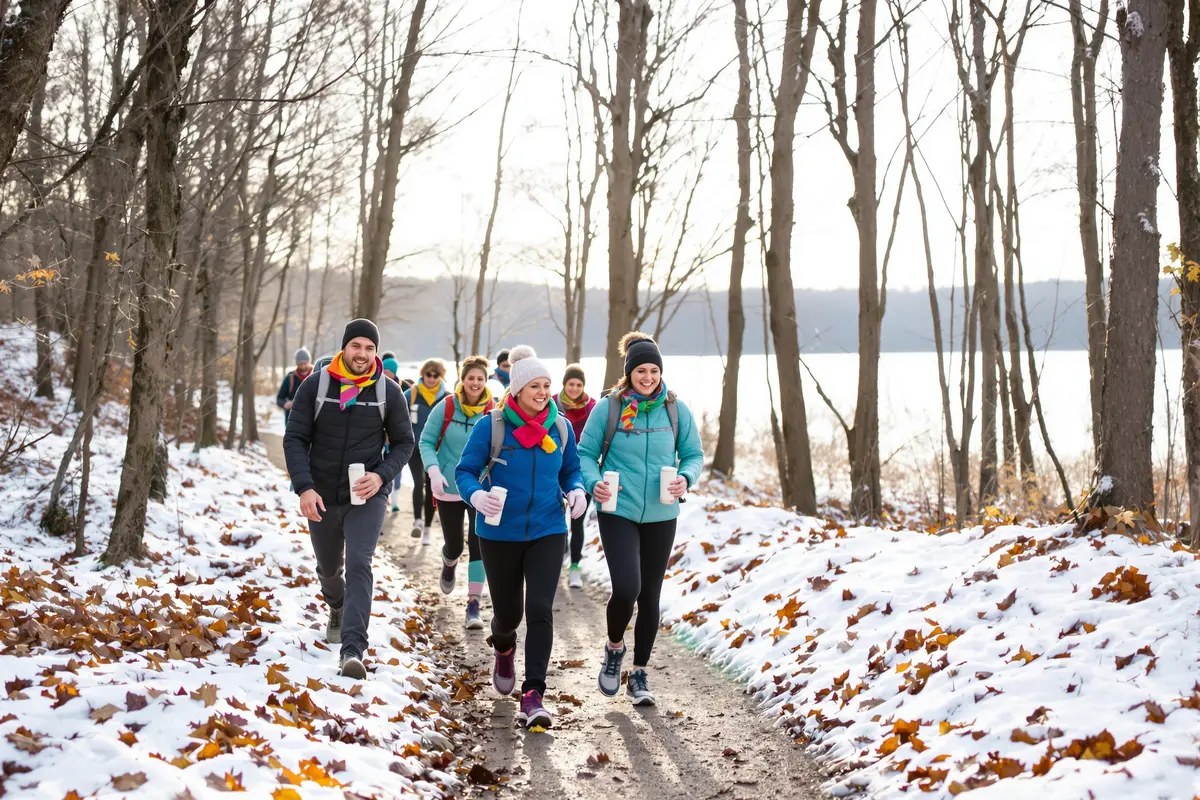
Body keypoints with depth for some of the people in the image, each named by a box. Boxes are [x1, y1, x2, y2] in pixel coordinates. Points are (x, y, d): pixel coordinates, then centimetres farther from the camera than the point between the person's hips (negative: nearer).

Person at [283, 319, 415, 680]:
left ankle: (352, 650, -22)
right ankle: (338, 609, 53)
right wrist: (304, 487, -18)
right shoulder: (315, 387, -5)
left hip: (367, 497, -2)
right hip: (322, 497, 2)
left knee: (358, 564, -19)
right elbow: (295, 439, -5)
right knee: (328, 568, 20)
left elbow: (404, 442, 3)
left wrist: (381, 475, -15)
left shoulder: (388, 392, -5)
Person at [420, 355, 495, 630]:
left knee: (479, 543, -11)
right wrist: (434, 470, -19)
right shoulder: (446, 407, -10)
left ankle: (473, 604, -3)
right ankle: (449, 565, 49)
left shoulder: (494, 411, -9)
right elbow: (426, 441, -4)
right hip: (449, 488, 0)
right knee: (454, 544, 11)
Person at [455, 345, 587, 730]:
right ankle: (503, 650, 49)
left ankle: (532, 695, -10)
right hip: (499, 534, -1)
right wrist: (476, 495, -27)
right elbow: (465, 470, -7)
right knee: (507, 611, 11)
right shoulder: (491, 426, -10)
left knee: (540, 609, -13)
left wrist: (576, 491, -10)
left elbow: (571, 469, 12)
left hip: (547, 532, 1)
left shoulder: (560, 427, 0)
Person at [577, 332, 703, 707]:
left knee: (650, 595, 10)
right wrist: (593, 482, -20)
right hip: (618, 512, -3)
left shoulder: (676, 409, 0)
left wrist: (685, 478, -13)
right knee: (626, 588, -17)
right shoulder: (608, 408, -6)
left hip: (660, 516, 3)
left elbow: (694, 454, 8)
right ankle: (614, 647, 16)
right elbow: (586, 453, -1)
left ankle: (640, 674, 26)